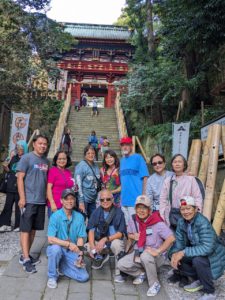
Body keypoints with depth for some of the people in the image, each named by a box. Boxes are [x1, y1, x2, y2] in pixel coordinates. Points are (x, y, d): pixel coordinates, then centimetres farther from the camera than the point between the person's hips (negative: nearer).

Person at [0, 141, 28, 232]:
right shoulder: (14, 158, 13)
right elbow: (9, 170, 21)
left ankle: (18, 225, 12)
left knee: (18, 206, 1)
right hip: (10, 186, 6)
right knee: (7, 206, 5)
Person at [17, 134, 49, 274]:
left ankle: (26, 255, 25)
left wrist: (47, 197, 13)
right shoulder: (26, 158, -7)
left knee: (33, 229, 12)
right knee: (26, 229, 0)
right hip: (29, 200, -6)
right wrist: (22, 198, -15)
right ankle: (26, 259, 5)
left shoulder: (46, 161, 11)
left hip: (41, 201, 6)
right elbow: (20, 178, -10)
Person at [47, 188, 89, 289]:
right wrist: (68, 244, -28)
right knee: (56, 248, -37)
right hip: (56, 249, -3)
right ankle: (52, 277, -10)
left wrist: (80, 255, -17)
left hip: (72, 252, 3)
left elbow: (80, 239, -3)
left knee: (84, 277, -11)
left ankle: (61, 266, 15)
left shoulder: (79, 217, -4)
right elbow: (50, 239, -20)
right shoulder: (55, 216, -14)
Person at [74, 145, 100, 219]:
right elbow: (78, 184, -14)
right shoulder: (81, 166, -11)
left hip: (93, 199, 7)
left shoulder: (95, 166, 8)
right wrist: (81, 201, -16)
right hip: (84, 199, -6)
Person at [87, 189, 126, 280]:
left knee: (117, 244, -36)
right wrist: (92, 246, -21)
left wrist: (105, 239, -26)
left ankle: (118, 272, -11)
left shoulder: (118, 212, -12)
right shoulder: (97, 212, -3)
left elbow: (120, 233, -14)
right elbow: (91, 230, -6)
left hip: (114, 239, -4)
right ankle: (101, 256, 16)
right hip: (99, 240, 4)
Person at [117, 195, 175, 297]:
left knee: (145, 256, -39)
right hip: (138, 253, 5)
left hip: (156, 256, -5)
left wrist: (157, 251, -31)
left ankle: (155, 284, -12)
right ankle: (142, 273, 12)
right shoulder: (133, 220, -4)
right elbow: (129, 234, 14)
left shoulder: (157, 223, -21)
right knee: (121, 265, -15)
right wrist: (133, 236, -10)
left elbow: (171, 238, -27)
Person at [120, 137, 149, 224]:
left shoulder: (138, 158, -5)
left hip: (136, 199, -6)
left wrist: (143, 196, -12)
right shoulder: (122, 160, 13)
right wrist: (121, 196, 14)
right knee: (126, 224, 15)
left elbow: (145, 177, -8)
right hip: (124, 199, 6)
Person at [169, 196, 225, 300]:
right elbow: (179, 241, -6)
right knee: (176, 259, -10)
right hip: (197, 254, 7)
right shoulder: (181, 222, -7)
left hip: (213, 255, -7)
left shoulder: (203, 223, -29)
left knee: (197, 260, -34)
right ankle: (199, 280, 11)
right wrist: (174, 254, -26)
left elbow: (207, 248, -37)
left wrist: (184, 252, -36)